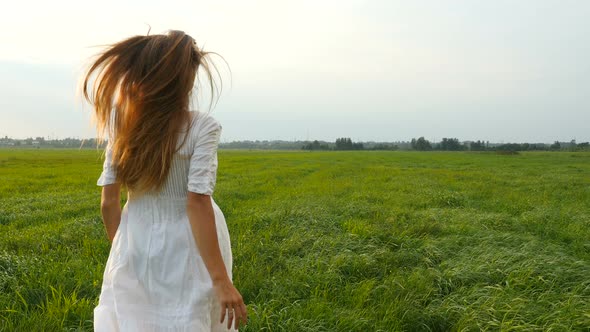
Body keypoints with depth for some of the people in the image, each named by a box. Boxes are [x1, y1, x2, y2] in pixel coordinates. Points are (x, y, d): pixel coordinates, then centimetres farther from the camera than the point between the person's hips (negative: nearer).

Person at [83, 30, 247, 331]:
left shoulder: (123, 126, -2)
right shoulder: (201, 126, -15)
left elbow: (109, 203, -1)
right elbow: (197, 204, -21)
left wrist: (121, 250, 16)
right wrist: (221, 279, -21)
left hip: (137, 248, 4)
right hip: (188, 251, -4)